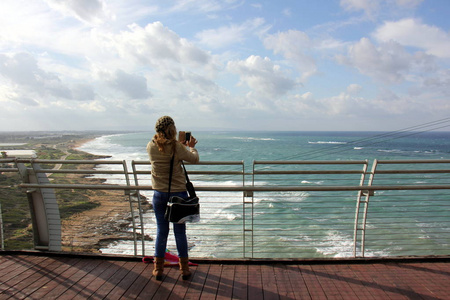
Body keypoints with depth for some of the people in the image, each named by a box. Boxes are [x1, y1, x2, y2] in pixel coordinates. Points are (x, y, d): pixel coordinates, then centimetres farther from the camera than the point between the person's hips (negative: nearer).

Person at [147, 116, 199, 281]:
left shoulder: (151, 146, -3)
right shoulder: (176, 147, -15)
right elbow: (195, 159, -2)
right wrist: (191, 147, 17)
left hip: (159, 194, 3)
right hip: (178, 193, -3)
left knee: (161, 231, 14)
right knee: (180, 232, 9)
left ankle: (158, 269, 23)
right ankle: (184, 269, 22)